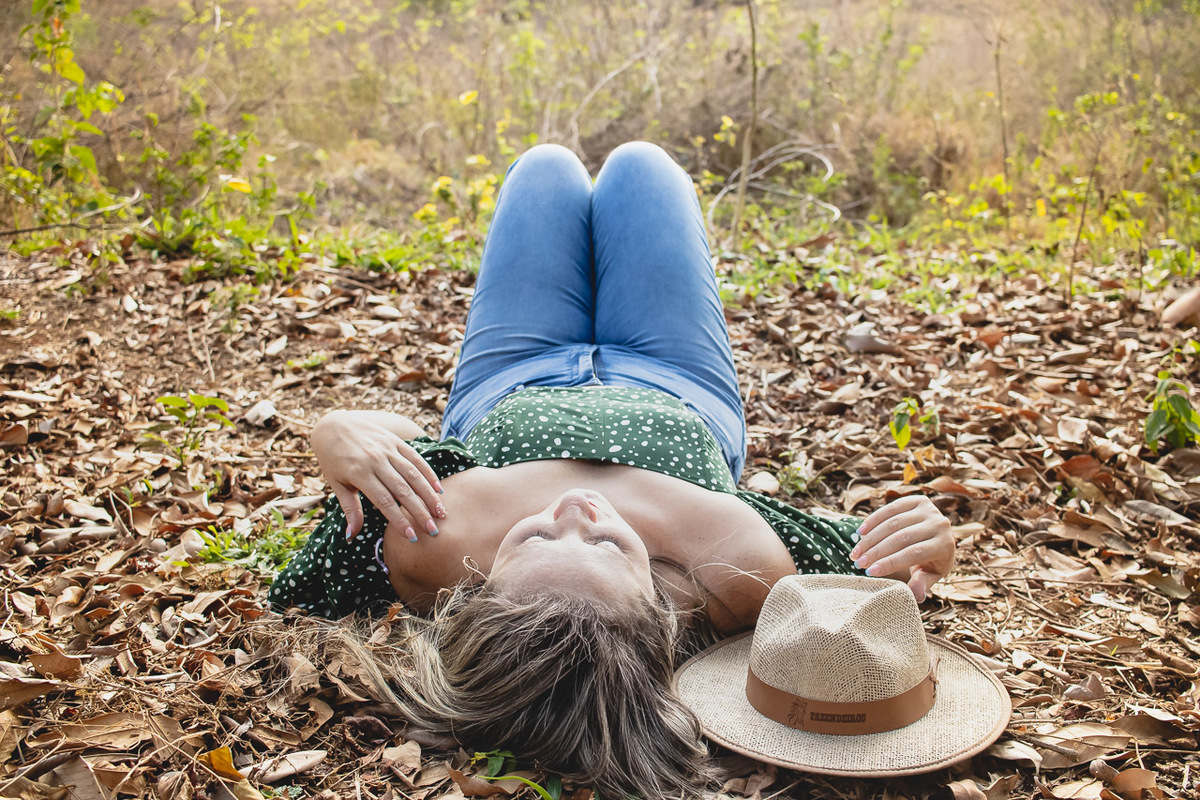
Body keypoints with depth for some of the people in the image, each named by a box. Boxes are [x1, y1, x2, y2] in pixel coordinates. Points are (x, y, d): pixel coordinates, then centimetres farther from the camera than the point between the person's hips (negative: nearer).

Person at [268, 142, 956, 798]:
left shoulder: (424, 549, -48)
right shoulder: (740, 576, -48)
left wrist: (339, 435, -50)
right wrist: (927, 555, -51)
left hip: (504, 390, 1)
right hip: (685, 399, 0)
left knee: (547, 168, 20)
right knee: (638, 164, 19)